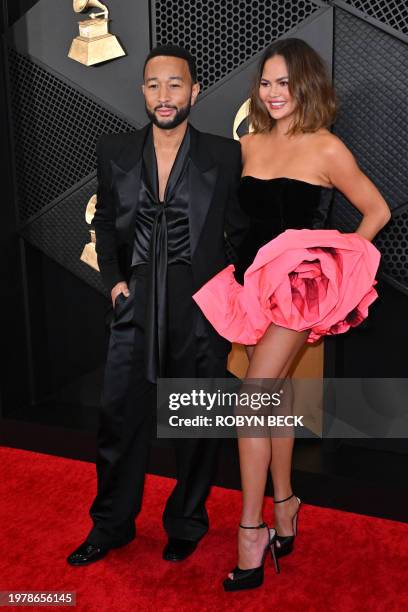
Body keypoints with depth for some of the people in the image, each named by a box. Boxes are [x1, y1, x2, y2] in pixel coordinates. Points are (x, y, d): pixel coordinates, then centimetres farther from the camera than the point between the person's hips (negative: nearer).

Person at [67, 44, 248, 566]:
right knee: (119, 417, 8)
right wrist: (112, 278, 2)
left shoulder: (224, 156, -2)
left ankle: (186, 524, 34)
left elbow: (241, 232, 5)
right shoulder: (115, 152, 5)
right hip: (136, 306, 2)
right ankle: (111, 524, 31)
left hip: (201, 308, -1)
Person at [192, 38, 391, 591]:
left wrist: (339, 260, -1)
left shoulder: (326, 149, -4)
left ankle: (251, 532, 0)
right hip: (255, 280, 6)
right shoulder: (249, 145, 11)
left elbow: (377, 211, 4)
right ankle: (283, 505, 28)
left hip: (301, 284, -5)